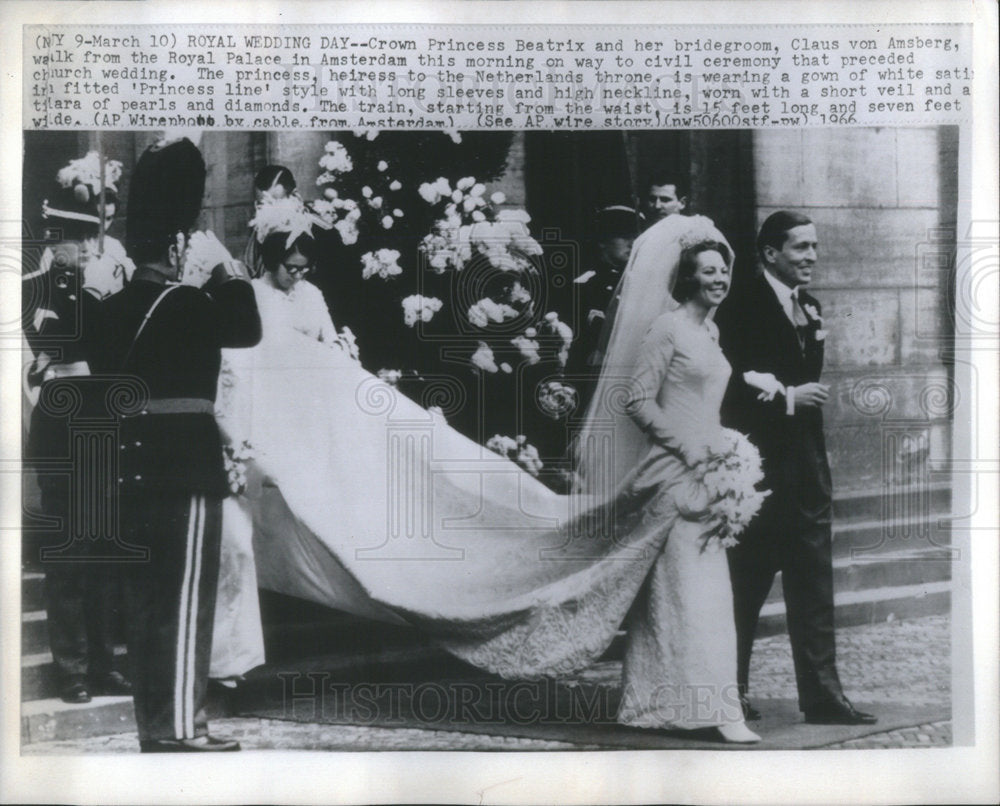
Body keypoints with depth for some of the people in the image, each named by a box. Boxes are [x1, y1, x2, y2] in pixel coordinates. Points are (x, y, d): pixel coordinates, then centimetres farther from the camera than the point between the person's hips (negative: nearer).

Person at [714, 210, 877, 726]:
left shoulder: (810, 307, 14)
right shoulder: (741, 309, -11)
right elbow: (728, 390, -17)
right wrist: (787, 398, -21)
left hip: (806, 468, 7)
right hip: (759, 467, -7)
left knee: (813, 586, 8)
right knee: (746, 587, 5)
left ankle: (822, 696, 14)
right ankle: (730, 694, 20)